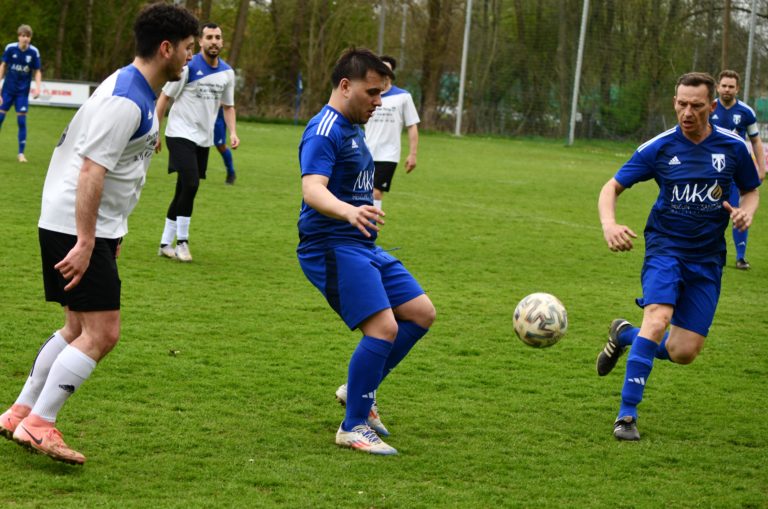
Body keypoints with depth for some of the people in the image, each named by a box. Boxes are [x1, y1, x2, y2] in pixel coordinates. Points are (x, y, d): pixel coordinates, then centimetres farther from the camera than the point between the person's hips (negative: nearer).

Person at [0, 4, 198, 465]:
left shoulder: (139, 93, 14)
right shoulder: (126, 101, -19)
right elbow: (91, 171, -24)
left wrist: (111, 235, 24)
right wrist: (85, 243, -26)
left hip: (92, 228, 11)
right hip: (76, 228, -11)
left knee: (79, 330, 15)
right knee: (101, 333, -10)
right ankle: (38, 424, -6)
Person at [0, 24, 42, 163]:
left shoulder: (34, 52, -8)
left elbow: (37, 72, 1)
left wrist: (37, 87, -14)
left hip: (23, 91, 0)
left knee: (22, 121, -4)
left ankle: (21, 153, 3)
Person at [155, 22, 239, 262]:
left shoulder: (227, 72, 5)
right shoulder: (188, 66, -12)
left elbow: (228, 106, 17)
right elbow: (164, 97, -6)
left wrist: (233, 132, 0)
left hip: (203, 139, 6)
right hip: (181, 134, -6)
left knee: (184, 191, 10)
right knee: (190, 185, -20)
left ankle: (165, 244, 19)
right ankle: (182, 242, -8)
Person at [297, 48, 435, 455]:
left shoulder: (352, 130, 16)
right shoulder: (325, 132, -16)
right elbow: (312, 189, -33)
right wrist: (349, 212, -50)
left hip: (362, 247, 10)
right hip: (333, 248, -10)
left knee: (421, 314, 7)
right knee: (384, 328, -20)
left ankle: (361, 390, 16)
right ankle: (353, 428, -8)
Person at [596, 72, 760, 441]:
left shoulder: (733, 147, -2)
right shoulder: (658, 148, -7)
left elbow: (752, 190, 13)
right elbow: (612, 187, -2)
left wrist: (746, 211, -11)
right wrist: (609, 225, -22)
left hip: (707, 258, 2)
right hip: (665, 247, -2)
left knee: (683, 353, -3)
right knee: (658, 320, -28)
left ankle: (625, 335, 29)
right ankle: (627, 415, -20)